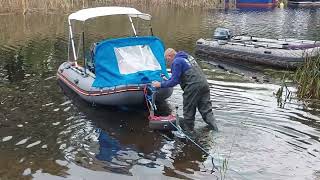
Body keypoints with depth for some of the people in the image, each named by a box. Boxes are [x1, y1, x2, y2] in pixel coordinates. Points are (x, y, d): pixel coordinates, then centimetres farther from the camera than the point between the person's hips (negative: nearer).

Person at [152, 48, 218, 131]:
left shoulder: (176, 62, -4)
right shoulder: (188, 57, 23)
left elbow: (174, 81, -8)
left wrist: (161, 84, 3)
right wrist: (167, 80, 34)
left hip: (193, 87, -8)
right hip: (204, 84, 8)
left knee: (188, 112, 6)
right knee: (206, 110, 9)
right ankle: (215, 129, 4)